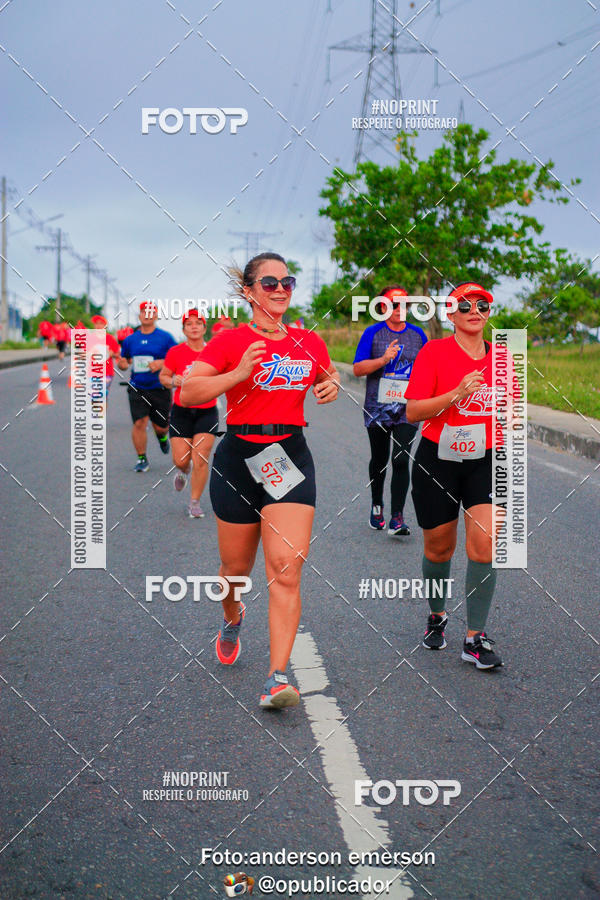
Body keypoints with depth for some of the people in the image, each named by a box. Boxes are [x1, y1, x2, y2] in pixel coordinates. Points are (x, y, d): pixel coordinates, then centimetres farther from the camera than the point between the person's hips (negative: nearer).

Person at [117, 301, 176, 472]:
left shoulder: (165, 338, -2)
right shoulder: (130, 340, 8)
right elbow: (125, 362, 18)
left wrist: (162, 363, -19)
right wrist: (122, 364, -6)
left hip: (160, 389, -1)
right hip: (137, 389, 1)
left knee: (160, 426, 6)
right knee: (139, 423, -12)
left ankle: (162, 436, 45)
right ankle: (142, 459, 3)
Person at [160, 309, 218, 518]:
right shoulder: (175, 352, -3)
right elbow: (163, 376, 8)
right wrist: (173, 381, -12)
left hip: (207, 412, 0)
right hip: (181, 412, 0)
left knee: (200, 460, -8)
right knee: (181, 460, -1)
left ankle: (195, 502, 7)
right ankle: (183, 470, 37)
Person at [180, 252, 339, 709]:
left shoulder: (309, 342, 8)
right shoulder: (231, 340, -3)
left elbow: (328, 376, 27)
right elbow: (188, 393, -10)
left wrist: (332, 385, 3)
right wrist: (238, 374, -23)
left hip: (291, 457, 1)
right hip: (239, 457, -1)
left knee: (286, 569, -12)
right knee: (237, 567, 13)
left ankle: (278, 678, -12)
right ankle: (233, 619, 49)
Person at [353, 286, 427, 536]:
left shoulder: (417, 334, 7)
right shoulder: (373, 333, 0)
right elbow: (358, 368, -6)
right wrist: (383, 360, -19)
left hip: (407, 410, 0)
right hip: (378, 408, 0)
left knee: (401, 460, -11)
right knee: (379, 460, 13)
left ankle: (397, 518, -11)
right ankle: (376, 506, 35)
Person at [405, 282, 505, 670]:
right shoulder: (434, 352, -6)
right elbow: (413, 412, -13)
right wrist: (457, 394, -25)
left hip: (485, 462, 2)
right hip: (437, 461, -2)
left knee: (486, 540, -15)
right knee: (439, 547, 10)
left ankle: (476, 638, -6)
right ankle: (438, 615, 39)